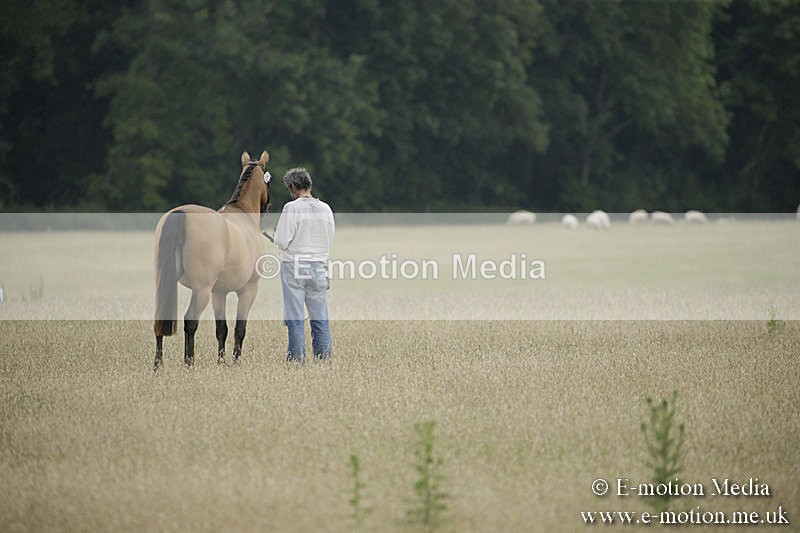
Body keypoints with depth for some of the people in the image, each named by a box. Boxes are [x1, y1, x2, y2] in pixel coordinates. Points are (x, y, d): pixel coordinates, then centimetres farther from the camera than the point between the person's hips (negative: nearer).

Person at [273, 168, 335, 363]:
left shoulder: (291, 208, -12)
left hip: (294, 266, -4)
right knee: (320, 316, 9)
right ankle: (324, 356, 10)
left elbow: (282, 242, -14)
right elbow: (330, 241, 9)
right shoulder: (325, 208, 3)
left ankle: (297, 357, 1)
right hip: (319, 266, 4)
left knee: (295, 317, 1)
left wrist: (277, 235, 8)